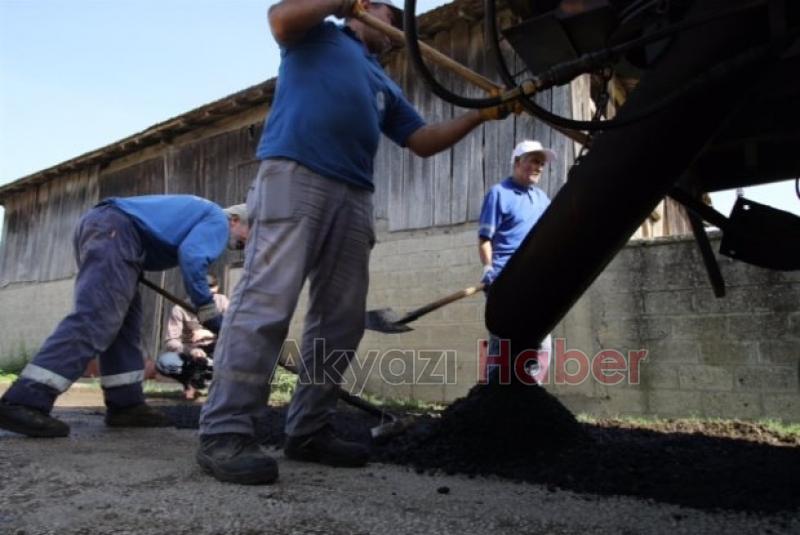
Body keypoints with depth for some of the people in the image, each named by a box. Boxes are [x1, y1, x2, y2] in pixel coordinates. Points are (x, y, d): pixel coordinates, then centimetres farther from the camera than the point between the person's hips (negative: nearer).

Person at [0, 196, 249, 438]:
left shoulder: (200, 213, 32)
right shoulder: (217, 220, 4)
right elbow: (191, 257, -13)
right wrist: (209, 313, -6)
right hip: (115, 229, -11)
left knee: (125, 323, 8)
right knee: (93, 319, -19)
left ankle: (126, 404, 7)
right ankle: (24, 402, -25)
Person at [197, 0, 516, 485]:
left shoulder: (385, 85, 34)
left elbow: (423, 141, 27)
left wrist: (479, 115, 19)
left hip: (355, 196, 7)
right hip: (294, 175, -7)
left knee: (342, 321, -1)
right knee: (266, 303, -18)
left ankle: (309, 431, 6)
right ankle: (225, 433, -18)